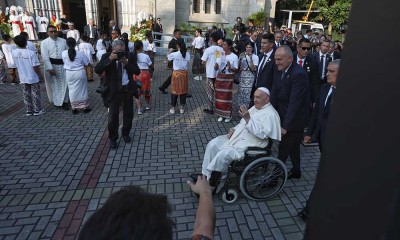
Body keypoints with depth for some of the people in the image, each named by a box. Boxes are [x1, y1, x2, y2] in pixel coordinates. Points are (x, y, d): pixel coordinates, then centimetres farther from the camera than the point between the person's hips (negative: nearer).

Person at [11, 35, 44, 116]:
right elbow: (36, 67, -18)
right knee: (35, 94, 8)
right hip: (33, 78, -4)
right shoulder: (31, 53, -18)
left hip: (23, 78, 4)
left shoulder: (14, 52, -4)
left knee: (26, 95, 13)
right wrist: (39, 75, -4)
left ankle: (29, 111, 21)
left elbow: (16, 64, 7)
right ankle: (37, 110, 15)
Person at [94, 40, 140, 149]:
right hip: (113, 90, -2)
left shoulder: (130, 56, -1)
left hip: (128, 89, 3)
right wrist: (109, 59, -27)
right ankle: (113, 138, 16)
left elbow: (137, 71, -6)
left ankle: (125, 133, 37)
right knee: (113, 116, -4)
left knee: (128, 114, 14)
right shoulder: (106, 57, -6)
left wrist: (127, 63, -20)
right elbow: (97, 70, -19)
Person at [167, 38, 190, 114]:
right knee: (183, 90, 11)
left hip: (176, 73, -3)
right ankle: (182, 108, 18)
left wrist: (170, 51, 25)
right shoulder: (187, 54, -3)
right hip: (184, 73, 3)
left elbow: (168, 56, 8)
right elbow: (188, 64, 4)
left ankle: (173, 108, 15)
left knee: (174, 90, 8)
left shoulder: (175, 54, -12)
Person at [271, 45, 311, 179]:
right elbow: (274, 95, -1)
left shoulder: (299, 74, -24)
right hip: (283, 115, 8)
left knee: (283, 149, 0)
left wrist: (286, 125, -27)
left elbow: (295, 102, -27)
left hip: (295, 119, -8)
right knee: (292, 145, 22)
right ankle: (296, 171, 40)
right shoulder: (279, 71, 0)